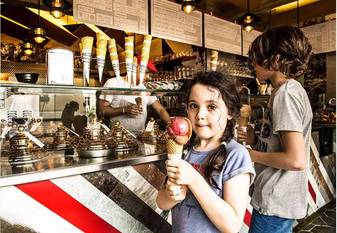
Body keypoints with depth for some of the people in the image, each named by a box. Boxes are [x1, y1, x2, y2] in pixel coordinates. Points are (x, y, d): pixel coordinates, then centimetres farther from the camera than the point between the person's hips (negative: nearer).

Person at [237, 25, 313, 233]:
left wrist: (251, 154, -14)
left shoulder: (285, 93, -19)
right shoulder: (294, 89, 11)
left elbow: (296, 160, -25)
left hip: (274, 203, -9)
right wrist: (256, 140, 4)